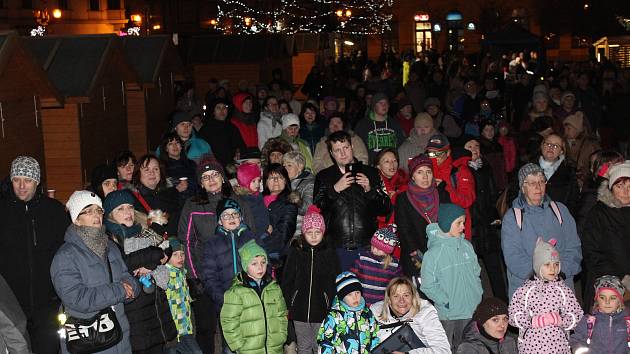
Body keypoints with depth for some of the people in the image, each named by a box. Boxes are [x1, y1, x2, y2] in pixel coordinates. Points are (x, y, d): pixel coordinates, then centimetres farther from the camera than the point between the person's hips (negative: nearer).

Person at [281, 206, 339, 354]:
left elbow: (336, 282, 0)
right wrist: (287, 306, -2)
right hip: (300, 310, 1)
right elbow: (286, 282, 2)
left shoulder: (329, 253, -1)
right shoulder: (296, 252, -1)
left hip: (323, 310, -1)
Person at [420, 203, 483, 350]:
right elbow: (428, 286, -13)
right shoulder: (434, 253, -14)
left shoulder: (467, 246, 2)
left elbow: (476, 273, 13)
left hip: (471, 311, 5)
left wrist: (478, 294, 4)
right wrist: (447, 302, -15)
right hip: (447, 315, -5)